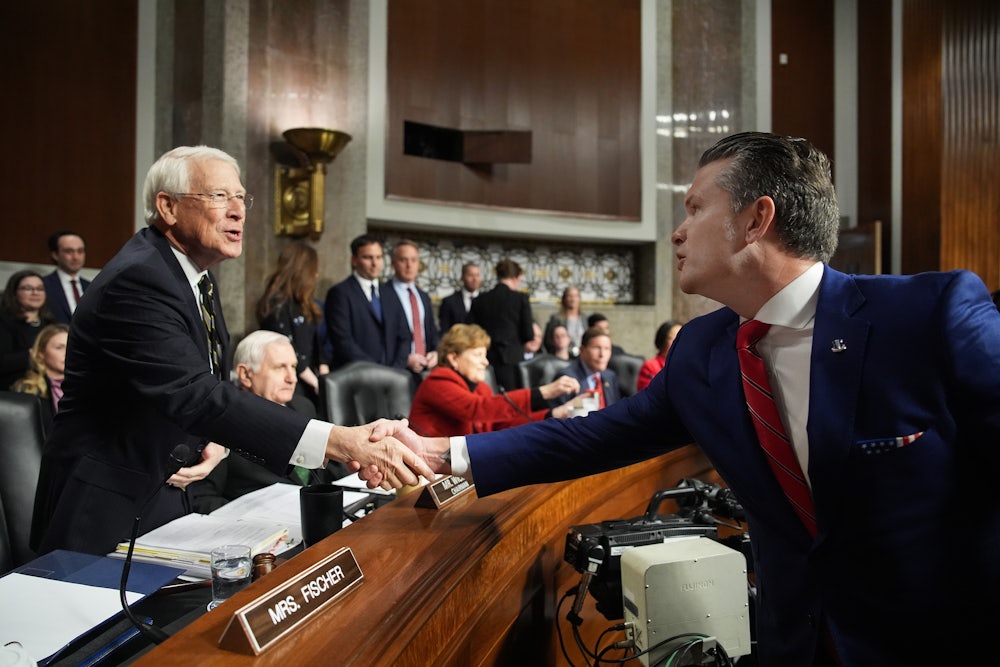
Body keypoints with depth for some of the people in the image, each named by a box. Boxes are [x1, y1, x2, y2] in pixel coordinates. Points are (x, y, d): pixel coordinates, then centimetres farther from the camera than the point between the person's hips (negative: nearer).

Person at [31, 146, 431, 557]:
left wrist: (216, 443, -11)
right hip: (106, 511, -8)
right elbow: (196, 397, -34)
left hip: (165, 495, 8)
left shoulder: (197, 275, 6)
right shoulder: (136, 280, -23)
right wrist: (340, 443, -42)